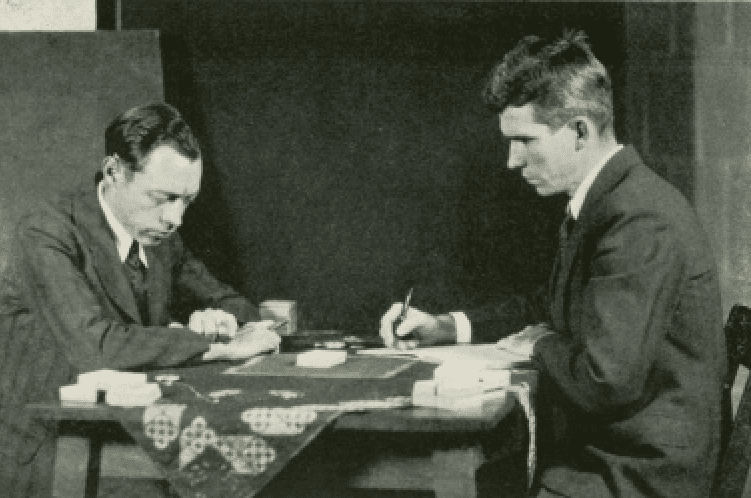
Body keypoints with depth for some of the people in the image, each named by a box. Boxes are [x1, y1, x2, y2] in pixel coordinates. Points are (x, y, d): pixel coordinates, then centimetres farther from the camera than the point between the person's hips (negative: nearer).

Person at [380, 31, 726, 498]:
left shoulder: (642, 222, -22)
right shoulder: (604, 204, 9)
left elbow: (606, 381, -27)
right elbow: (552, 309, 24)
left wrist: (541, 346, -7)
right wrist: (445, 327, 12)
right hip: (597, 454, 9)